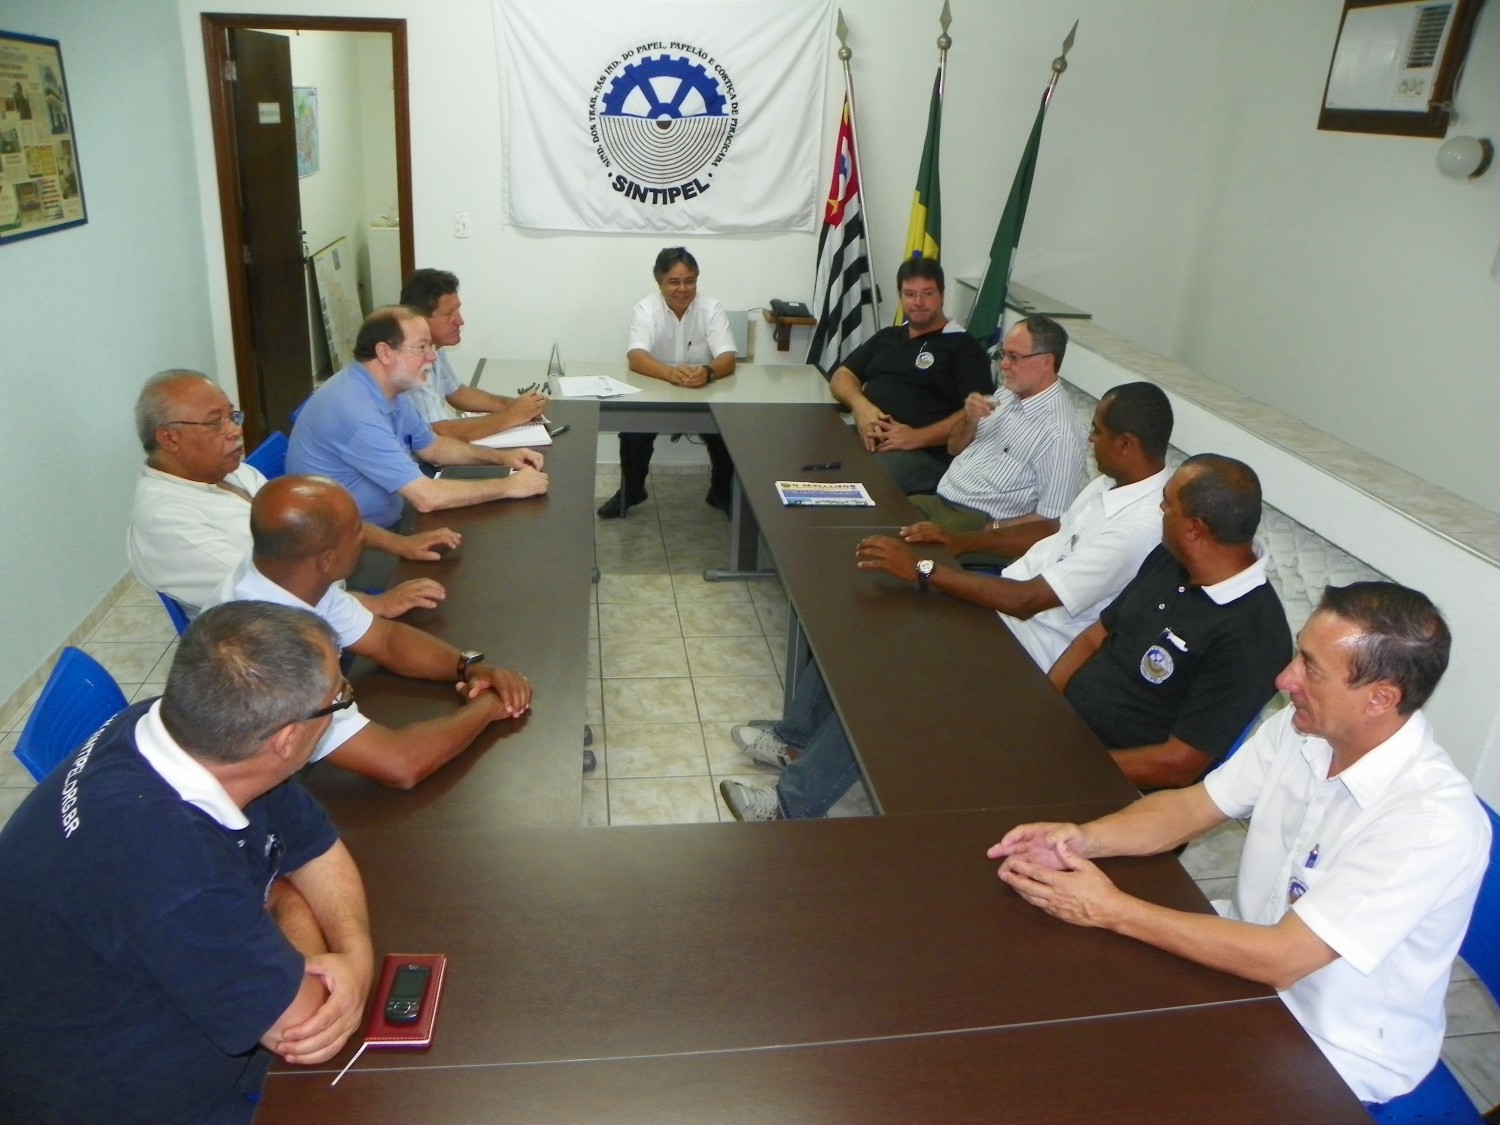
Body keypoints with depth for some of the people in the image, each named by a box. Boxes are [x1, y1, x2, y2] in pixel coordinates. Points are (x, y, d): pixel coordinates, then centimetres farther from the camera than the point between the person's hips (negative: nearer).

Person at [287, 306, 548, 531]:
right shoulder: (355, 410, -28)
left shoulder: (390, 391, 2)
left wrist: (501, 456, 3)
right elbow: (426, 497, -30)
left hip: (380, 527, 9)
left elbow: (431, 447, 18)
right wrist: (508, 486, -21)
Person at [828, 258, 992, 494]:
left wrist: (917, 437, -17)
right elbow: (842, 376, 19)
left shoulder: (962, 346, 4)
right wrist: (860, 404, -5)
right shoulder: (886, 337, 25)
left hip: (923, 453, -5)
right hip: (861, 438, 6)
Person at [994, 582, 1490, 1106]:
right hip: (1253, 955, 6)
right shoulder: (1299, 730, -10)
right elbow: (1188, 808, -2)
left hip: (1337, 1053, -6)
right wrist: (1083, 837, -21)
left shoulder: (1435, 820, -30)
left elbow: (1280, 958, -31)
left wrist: (1115, 911, -30)